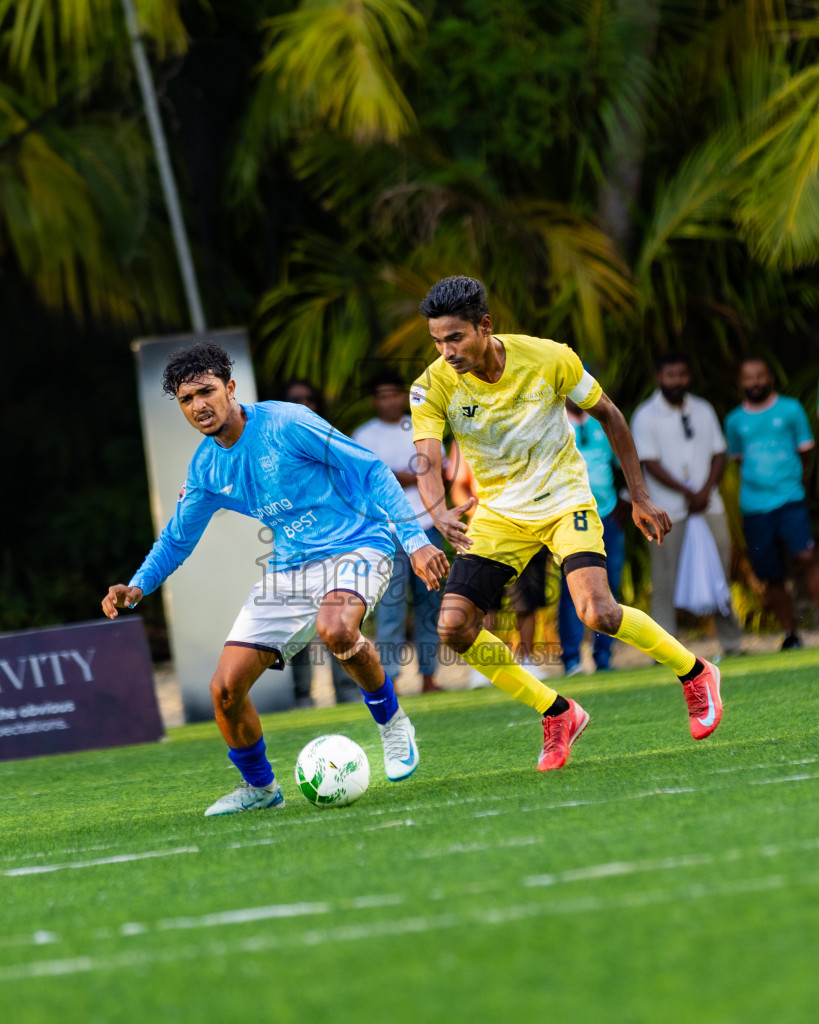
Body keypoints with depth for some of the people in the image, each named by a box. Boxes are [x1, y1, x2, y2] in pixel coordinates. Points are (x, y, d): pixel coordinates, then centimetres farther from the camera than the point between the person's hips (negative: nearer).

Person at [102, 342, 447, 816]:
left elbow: (371, 470, -13)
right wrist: (138, 586, 1)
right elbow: (176, 540, 19)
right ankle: (259, 786, 22)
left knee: (334, 629, -39)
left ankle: (393, 724, -12)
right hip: (290, 568, 6)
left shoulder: (285, 423, -15)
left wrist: (415, 539, -19)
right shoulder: (206, 468, 4)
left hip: (355, 548, -6)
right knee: (226, 688, -4)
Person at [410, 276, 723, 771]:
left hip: (564, 501, -3)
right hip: (498, 514, 3)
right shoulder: (433, 387, -15)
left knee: (598, 614, -23)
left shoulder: (550, 359, -18)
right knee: (455, 627, -12)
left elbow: (607, 414, -3)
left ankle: (695, 674, 4)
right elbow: (428, 462, -25)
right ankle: (559, 715, 6)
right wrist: (440, 513, -48)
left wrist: (640, 497, 0)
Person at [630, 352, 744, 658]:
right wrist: (688, 494, -12)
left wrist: (705, 492, -7)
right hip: (668, 512, -4)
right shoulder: (645, 416, -3)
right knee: (666, 580, -5)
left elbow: (719, 454, 10)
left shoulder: (703, 411, 12)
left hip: (709, 506, 4)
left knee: (720, 573, 6)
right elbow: (651, 464, -8)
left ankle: (732, 643, 15)